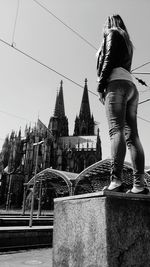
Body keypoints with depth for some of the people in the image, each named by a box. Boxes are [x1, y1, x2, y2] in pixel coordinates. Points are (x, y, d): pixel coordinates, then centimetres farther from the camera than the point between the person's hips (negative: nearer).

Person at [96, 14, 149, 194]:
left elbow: (109, 59, -3)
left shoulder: (113, 33, 14)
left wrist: (100, 85, -8)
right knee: (132, 135, -6)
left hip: (116, 83, -7)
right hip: (131, 86, 7)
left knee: (116, 130, -22)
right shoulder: (127, 42, 36)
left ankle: (116, 180, -32)